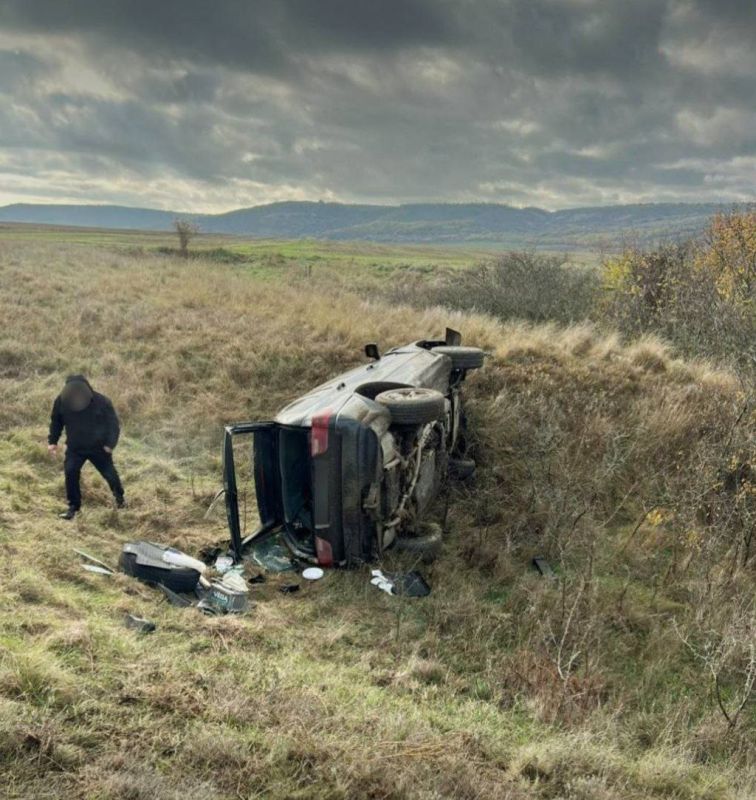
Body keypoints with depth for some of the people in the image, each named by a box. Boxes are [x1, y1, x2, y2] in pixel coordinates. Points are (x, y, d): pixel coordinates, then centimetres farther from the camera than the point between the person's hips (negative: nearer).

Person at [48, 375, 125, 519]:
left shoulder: (102, 402, -25)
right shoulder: (61, 401, -17)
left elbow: (113, 423, -12)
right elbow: (56, 422, 2)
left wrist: (111, 443, -16)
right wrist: (52, 441, 2)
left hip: (98, 447, -2)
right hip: (74, 448, 2)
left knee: (109, 473, 8)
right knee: (70, 473, -10)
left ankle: (119, 496, 36)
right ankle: (73, 506, 6)